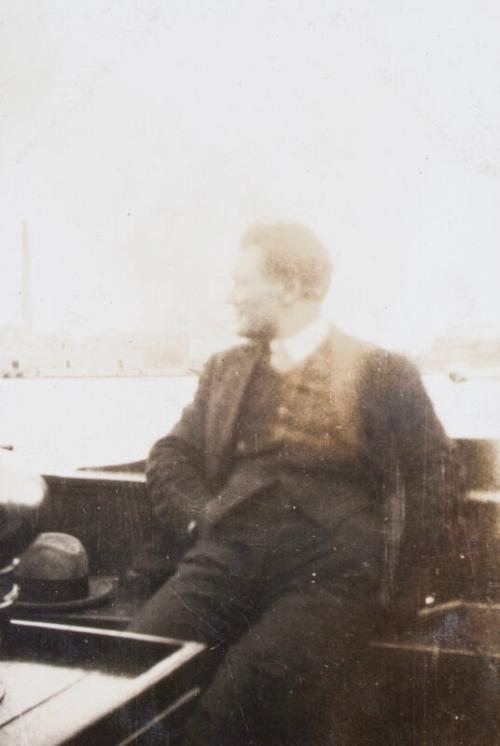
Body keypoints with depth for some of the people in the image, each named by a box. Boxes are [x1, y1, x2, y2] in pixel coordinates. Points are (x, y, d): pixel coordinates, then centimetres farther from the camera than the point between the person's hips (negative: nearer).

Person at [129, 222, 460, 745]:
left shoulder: (383, 373, 9)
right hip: (228, 554, 4)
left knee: (252, 693, -29)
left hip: (327, 568, -3)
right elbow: (170, 453, 19)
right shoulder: (226, 369, 22)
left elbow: (431, 471, 5)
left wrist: (409, 570, -5)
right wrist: (200, 515, 1)